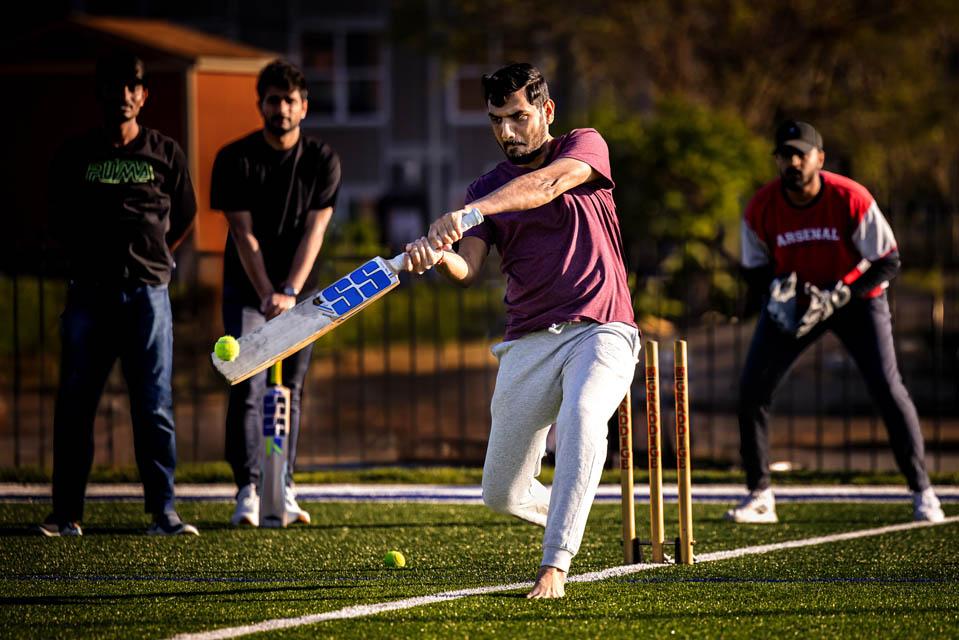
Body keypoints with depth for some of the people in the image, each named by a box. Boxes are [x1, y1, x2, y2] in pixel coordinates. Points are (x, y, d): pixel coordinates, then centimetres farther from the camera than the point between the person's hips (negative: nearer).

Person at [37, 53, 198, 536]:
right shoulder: (75, 156, 7)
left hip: (147, 292, -1)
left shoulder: (165, 153, 7)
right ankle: (67, 513, 4)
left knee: (154, 407, -2)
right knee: (74, 404, -1)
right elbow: (61, 224, 17)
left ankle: (163, 511, 0)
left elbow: (184, 219, 17)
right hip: (89, 292, 1)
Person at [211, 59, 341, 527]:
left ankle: (283, 490, 8)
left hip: (299, 292, 2)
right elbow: (244, 234, -12)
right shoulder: (235, 159, -8)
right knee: (248, 390, -12)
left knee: (291, 391, 4)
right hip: (247, 289, -2)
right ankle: (248, 492, -15)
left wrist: (290, 292, -21)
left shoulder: (322, 161, -3)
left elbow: (314, 231, -10)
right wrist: (267, 295, -22)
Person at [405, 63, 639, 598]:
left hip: (600, 330, -4)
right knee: (502, 495, 4)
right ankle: (565, 519, 38)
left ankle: (555, 566, -37)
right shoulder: (488, 188, 13)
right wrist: (438, 255, -27)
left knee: (582, 420, -36)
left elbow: (547, 183, -21)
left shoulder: (586, 147, 2)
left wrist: (468, 213, -36)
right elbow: (468, 270, -3)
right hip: (529, 343, 4)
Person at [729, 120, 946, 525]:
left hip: (856, 297, -3)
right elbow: (755, 269, -1)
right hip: (793, 303, 3)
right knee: (752, 390, -7)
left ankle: (922, 493, 0)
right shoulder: (761, 209, -16)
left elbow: (888, 262, -18)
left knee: (887, 388, -13)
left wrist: (839, 296, -28)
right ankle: (759, 496, 5)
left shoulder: (851, 199, -24)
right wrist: (777, 288, -24)